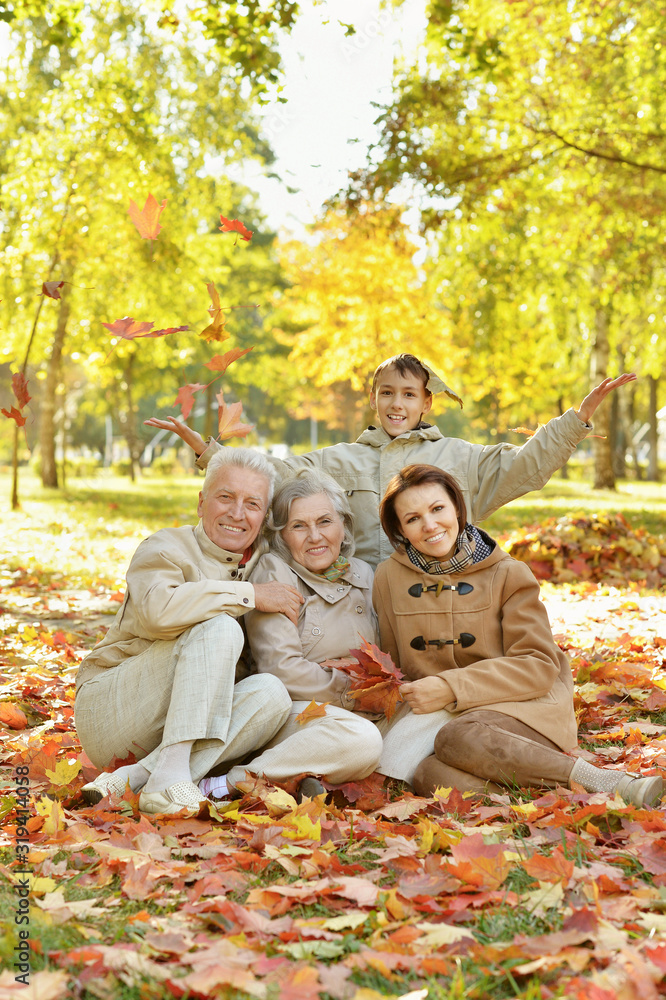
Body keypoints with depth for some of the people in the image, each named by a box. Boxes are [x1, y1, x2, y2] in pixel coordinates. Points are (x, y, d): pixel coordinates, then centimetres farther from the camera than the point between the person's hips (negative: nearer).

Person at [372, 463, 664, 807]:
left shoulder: (507, 574, 2)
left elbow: (539, 665, -3)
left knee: (456, 738, -38)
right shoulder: (389, 579, 9)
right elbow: (392, 668, 18)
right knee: (428, 776, -35)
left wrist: (452, 688, -13)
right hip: (439, 718, 2)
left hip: (520, 709, -2)